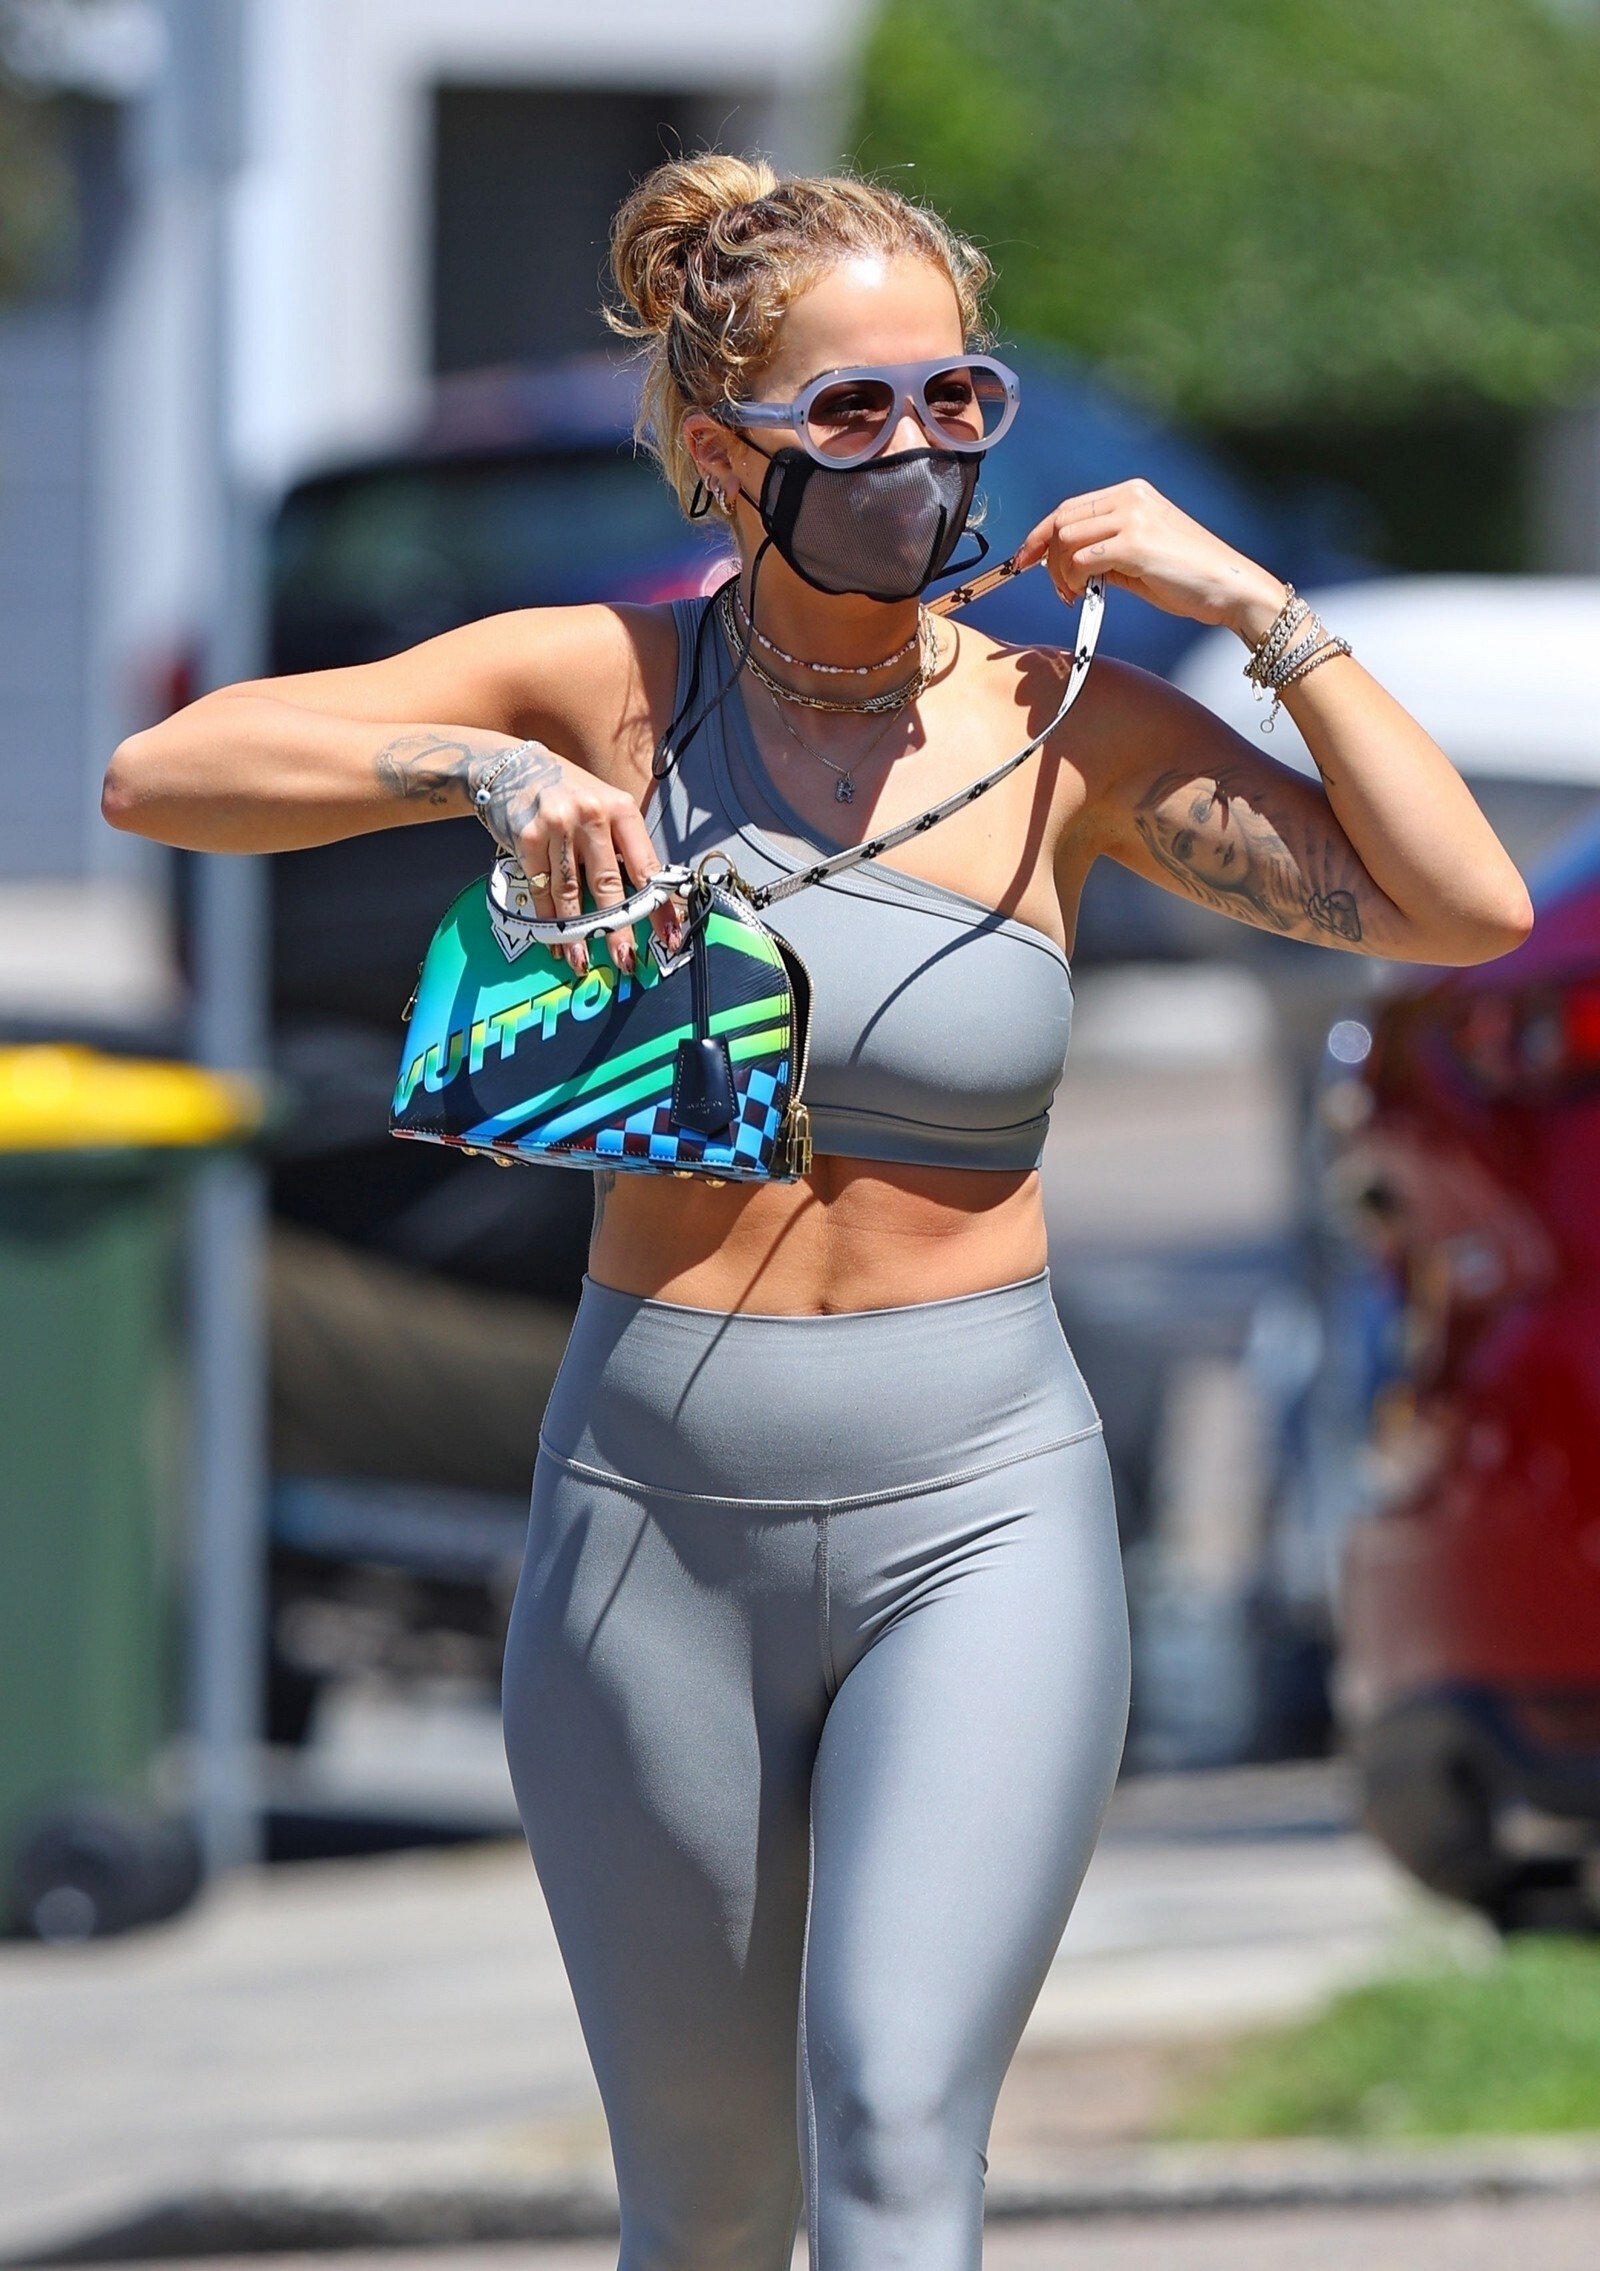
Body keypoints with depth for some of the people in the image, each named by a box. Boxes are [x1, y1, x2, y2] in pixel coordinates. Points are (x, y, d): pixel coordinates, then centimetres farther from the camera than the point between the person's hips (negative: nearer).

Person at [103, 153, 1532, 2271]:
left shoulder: (1067, 728, 0)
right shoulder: (610, 685, -2)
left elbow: (1467, 908, -7)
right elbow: (161, 775, -7)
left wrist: (1252, 603, -9)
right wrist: (483, 768, -21)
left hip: (974, 1523, -1)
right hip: (654, 1515, 1)